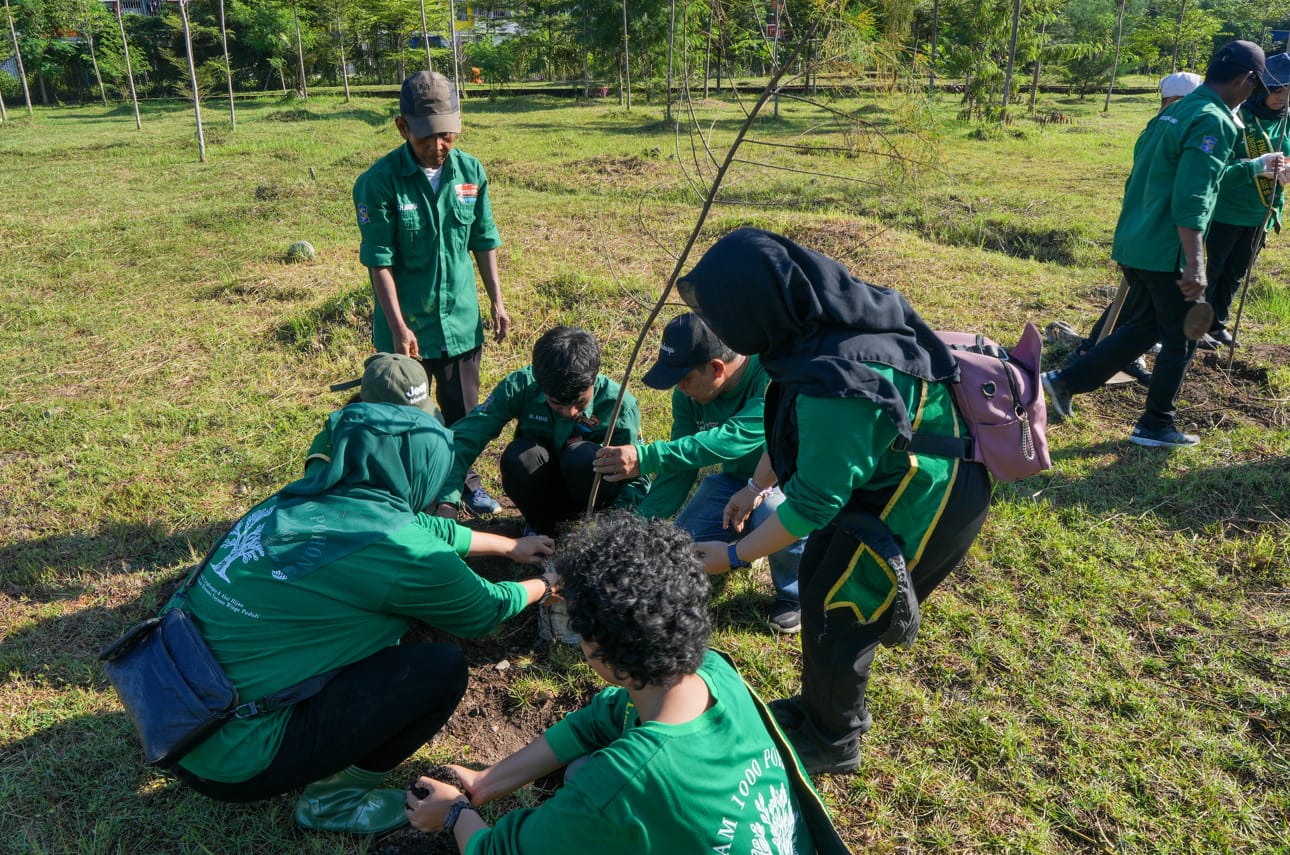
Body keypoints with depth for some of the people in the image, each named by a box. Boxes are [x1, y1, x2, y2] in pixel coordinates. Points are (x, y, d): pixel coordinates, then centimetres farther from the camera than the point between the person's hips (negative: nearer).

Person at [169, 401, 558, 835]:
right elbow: (484, 612, 0)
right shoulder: (398, 549, -20)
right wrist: (543, 586, 21)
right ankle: (333, 797, 9)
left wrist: (511, 547, 32)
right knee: (442, 666, -8)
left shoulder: (307, 497, 1)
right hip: (231, 759, -8)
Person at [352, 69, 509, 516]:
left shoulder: (470, 171, -2)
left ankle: (464, 477, 38)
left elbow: (484, 242, 8)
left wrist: (497, 301, 7)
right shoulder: (379, 181, -15)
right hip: (407, 326, -3)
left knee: (464, 411, 16)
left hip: (461, 320, 4)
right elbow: (379, 261, -15)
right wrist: (398, 327, -18)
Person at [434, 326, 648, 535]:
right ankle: (539, 525, -1)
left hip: (589, 495, -1)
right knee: (521, 455, -31)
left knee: (581, 455, -34)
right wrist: (447, 503, -37)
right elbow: (464, 436, -24)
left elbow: (637, 479, -17)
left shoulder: (619, 405, -22)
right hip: (542, 495, 2)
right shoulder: (520, 386, -21)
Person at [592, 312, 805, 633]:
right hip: (737, 477, 6)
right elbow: (680, 465, -8)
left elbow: (732, 440, -46)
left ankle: (795, 594, -6)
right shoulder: (689, 393, -11)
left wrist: (646, 457, -49)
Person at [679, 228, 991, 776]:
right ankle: (826, 707, 43)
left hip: (922, 503, -8)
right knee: (818, 580, 19)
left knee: (835, 612, 6)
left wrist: (734, 556, -14)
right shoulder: (819, 323, -10)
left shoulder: (833, 384, -37)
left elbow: (814, 502, -26)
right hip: (888, 475, 9)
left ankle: (832, 743, 32)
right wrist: (754, 488, 15)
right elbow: (791, 424, 6)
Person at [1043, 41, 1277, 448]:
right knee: (1180, 339, 8)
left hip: (1133, 244, 9)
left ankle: (1067, 380, 17)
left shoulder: (1173, 112, 12)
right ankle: (1156, 427, 19)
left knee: (1150, 323, 22)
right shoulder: (1215, 123, -15)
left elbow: (1139, 179, 19)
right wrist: (1195, 265, -23)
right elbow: (1190, 202, -24)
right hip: (1167, 252, -8)